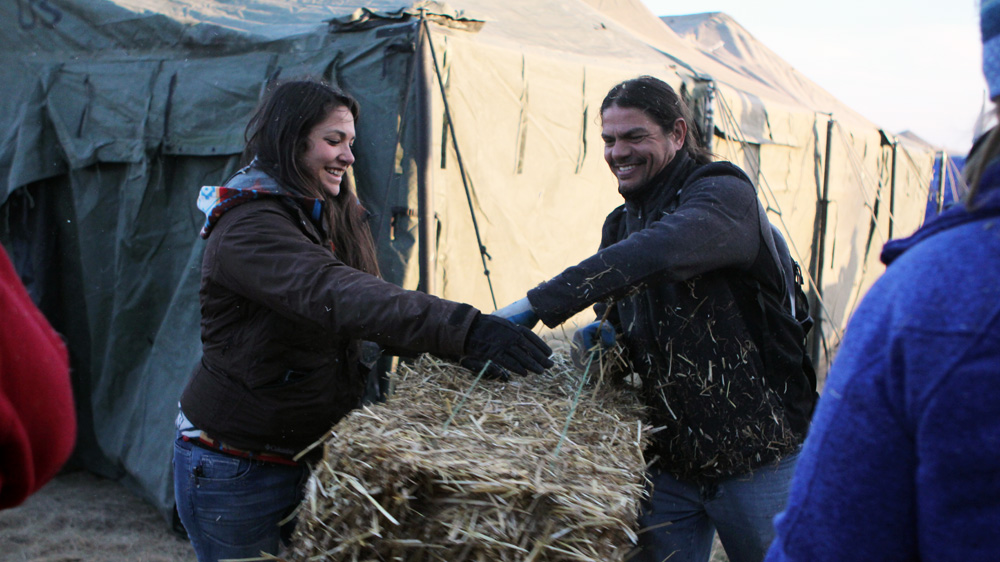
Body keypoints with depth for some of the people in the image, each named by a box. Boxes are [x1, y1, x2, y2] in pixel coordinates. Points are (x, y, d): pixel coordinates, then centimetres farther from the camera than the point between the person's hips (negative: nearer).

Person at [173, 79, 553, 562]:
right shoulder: (248, 228, -22)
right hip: (234, 471, -8)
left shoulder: (325, 221, 10)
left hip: (304, 456, 8)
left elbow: (363, 298, 9)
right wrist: (464, 329, -47)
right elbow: (334, 296, -38)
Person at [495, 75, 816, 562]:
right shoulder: (621, 224, 11)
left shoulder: (723, 193, -13)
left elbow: (658, 253, -35)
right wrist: (607, 330, -5)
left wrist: (538, 304, -37)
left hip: (758, 454, -6)